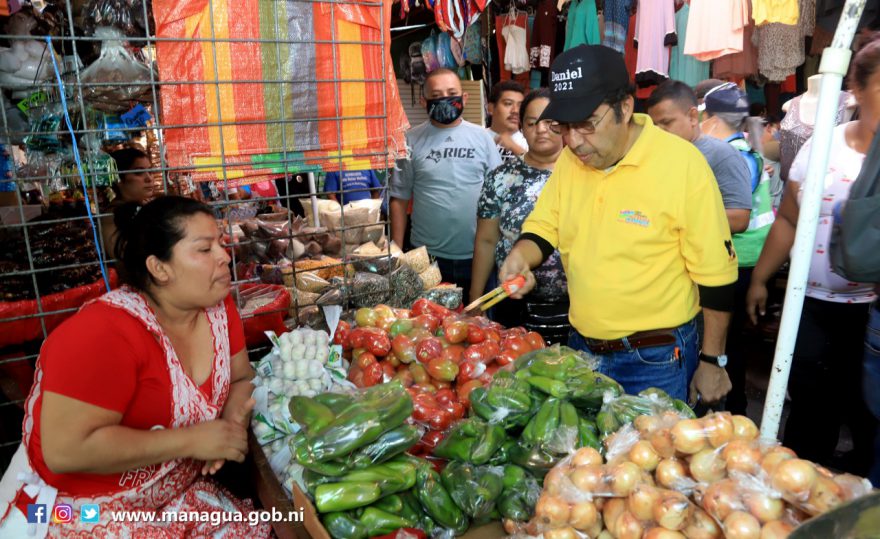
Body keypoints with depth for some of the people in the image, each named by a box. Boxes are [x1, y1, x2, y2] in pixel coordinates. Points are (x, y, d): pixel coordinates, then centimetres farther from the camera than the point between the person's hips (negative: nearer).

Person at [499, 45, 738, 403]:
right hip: (581, 349, 5)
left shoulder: (683, 164, -17)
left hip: (656, 361, -5)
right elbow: (544, 227, 8)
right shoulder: (569, 160, -3)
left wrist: (712, 362, -5)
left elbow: (715, 276, -11)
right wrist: (521, 257, -15)